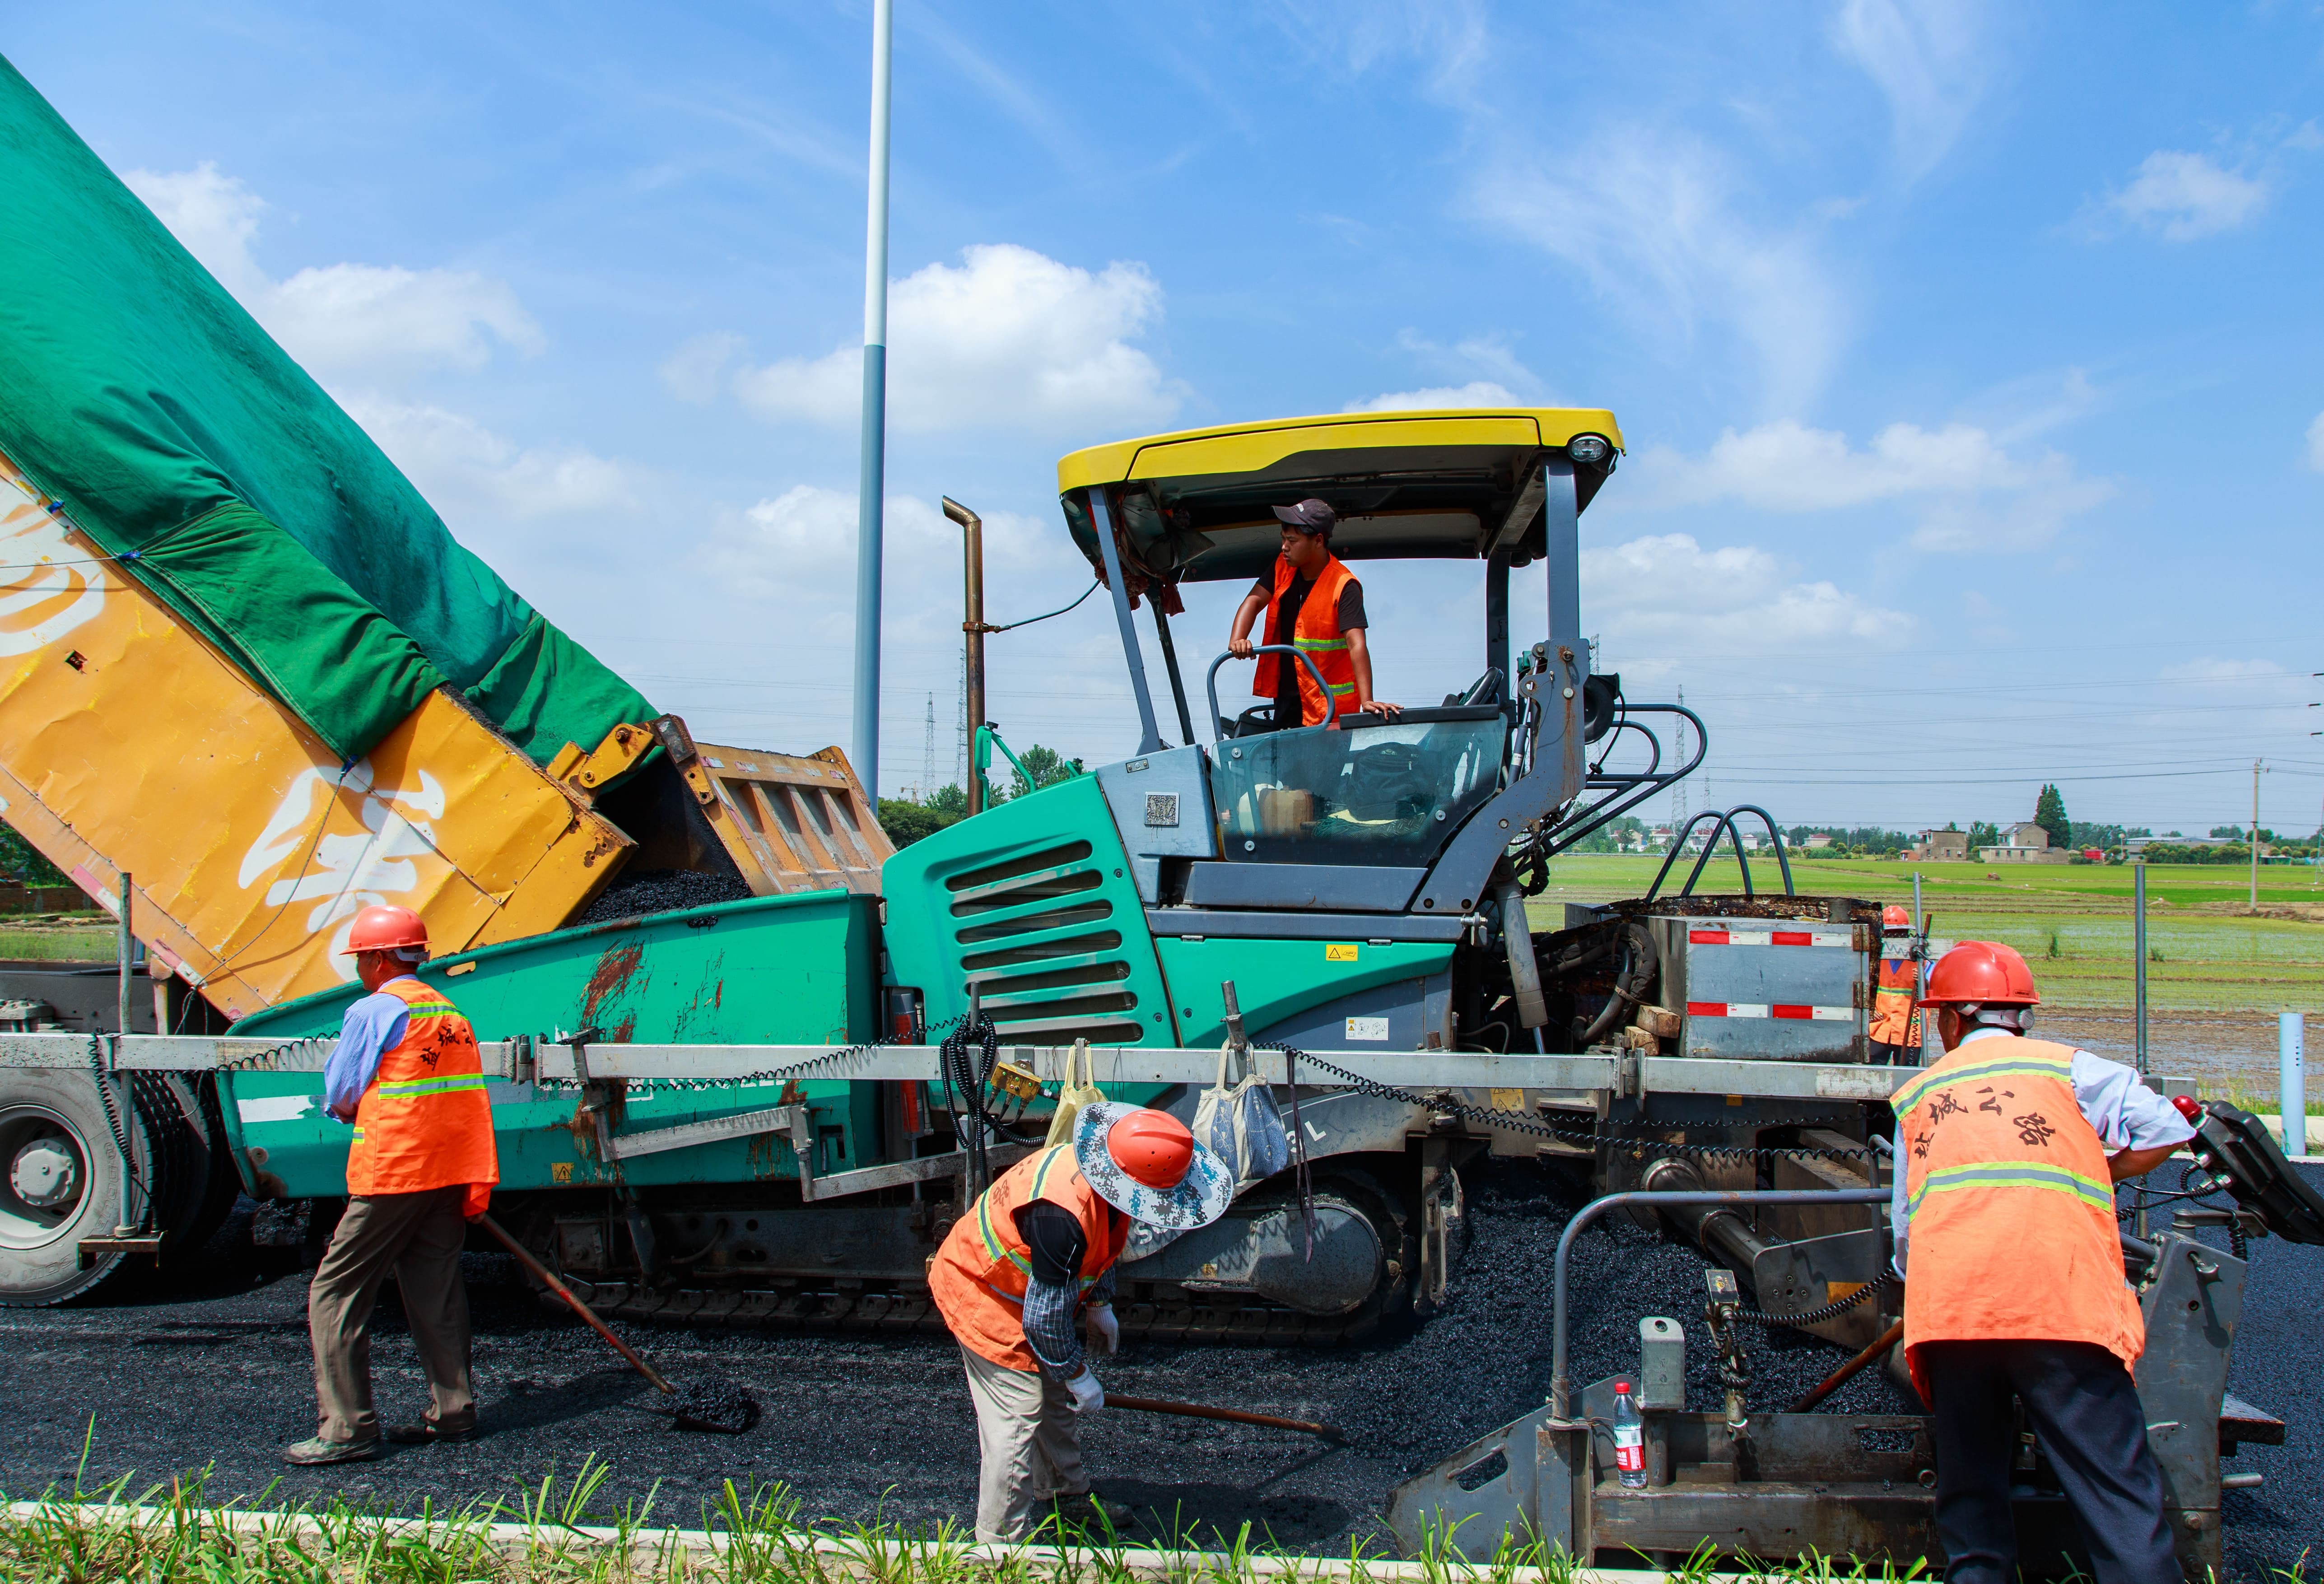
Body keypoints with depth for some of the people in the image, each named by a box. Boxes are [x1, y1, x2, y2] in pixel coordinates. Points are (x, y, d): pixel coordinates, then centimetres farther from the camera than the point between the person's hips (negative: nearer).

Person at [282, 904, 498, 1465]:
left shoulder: (373, 1012, -7)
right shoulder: (450, 1013, 13)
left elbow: (338, 1098, -3)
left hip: (392, 1171, -7)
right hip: (454, 1174, 7)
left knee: (335, 1294, 0)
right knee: (435, 1293, 14)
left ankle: (347, 1428, -3)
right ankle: (452, 1412, 16)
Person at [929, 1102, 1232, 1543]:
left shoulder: (1104, 1174, -15)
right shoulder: (1062, 1214, -41)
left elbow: (1103, 1248, 9)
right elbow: (1046, 1315, -29)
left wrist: (1099, 1306, 13)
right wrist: (1078, 1376, -16)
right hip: (980, 1293, -9)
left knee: (1057, 1396, 20)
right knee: (1019, 1415, -8)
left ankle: (1066, 1495, 40)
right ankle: (1001, 1542, 5)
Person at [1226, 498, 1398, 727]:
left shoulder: (1344, 587, -21)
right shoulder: (1284, 567, 0)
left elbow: (1357, 645, -30)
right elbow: (1254, 600, -7)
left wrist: (1367, 701, -40)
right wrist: (1236, 640, -28)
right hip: (1286, 698, 7)